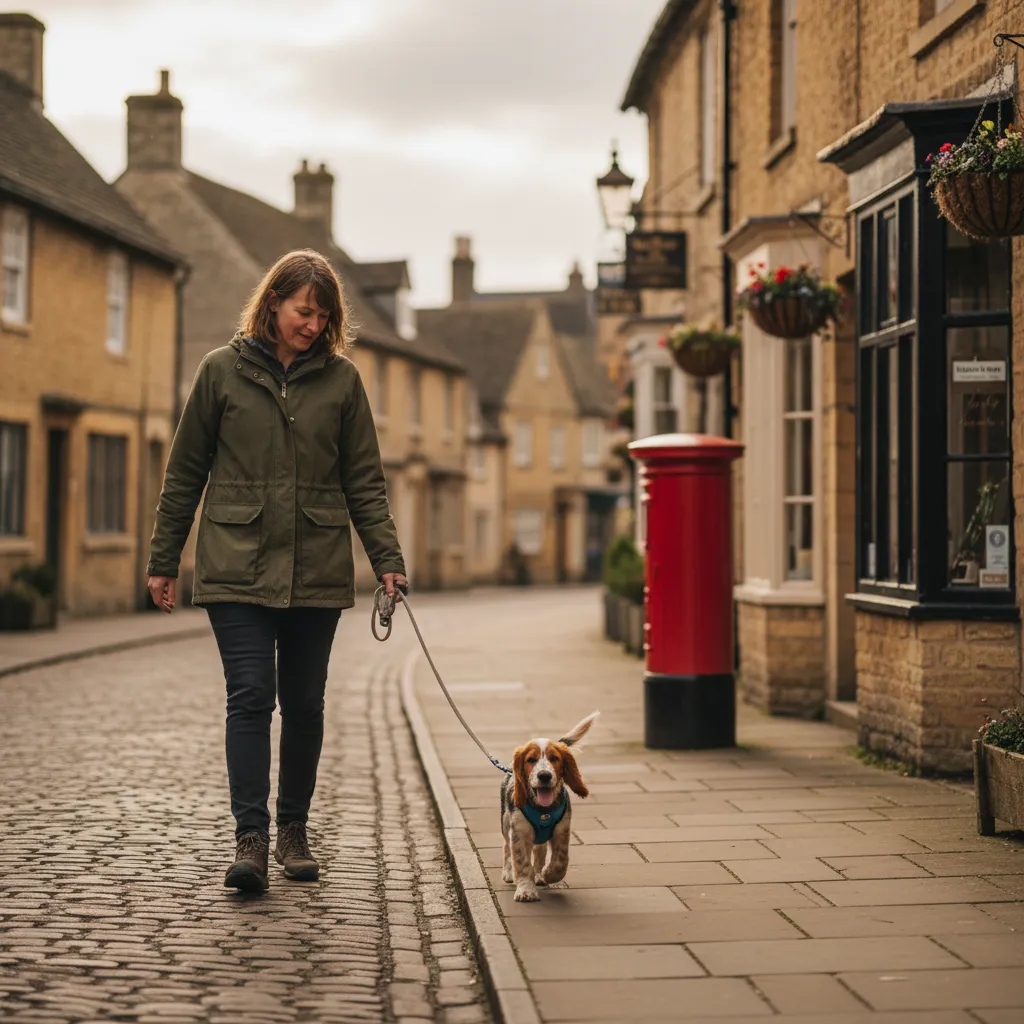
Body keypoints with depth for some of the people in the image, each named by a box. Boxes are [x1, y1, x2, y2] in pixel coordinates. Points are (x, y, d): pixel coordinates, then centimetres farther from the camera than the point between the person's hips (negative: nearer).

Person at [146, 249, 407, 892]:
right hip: (237, 567, -1)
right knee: (251, 696, -11)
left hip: (317, 571, 2)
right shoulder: (223, 371, 3)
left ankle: (293, 829, 21)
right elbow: (185, 474, 8)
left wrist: (388, 559, -3)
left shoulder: (341, 378, 6)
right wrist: (163, 561, 7)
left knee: (304, 704, 7)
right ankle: (251, 838, -9)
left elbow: (364, 481, 7)